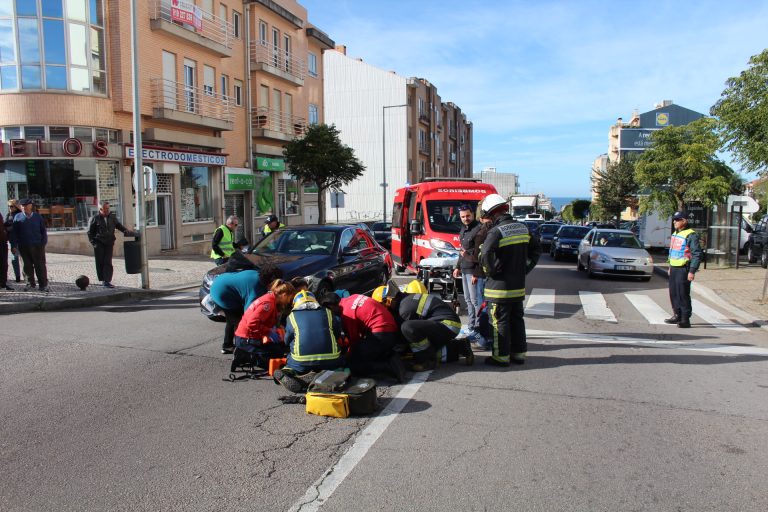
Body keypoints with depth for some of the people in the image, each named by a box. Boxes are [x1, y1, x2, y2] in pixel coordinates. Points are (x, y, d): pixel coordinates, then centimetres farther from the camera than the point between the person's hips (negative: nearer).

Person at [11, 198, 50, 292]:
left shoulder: (38, 217, 4)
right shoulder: (17, 217, 5)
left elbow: (43, 231, 7)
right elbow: (14, 232, 6)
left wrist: (43, 243, -2)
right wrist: (15, 245, -1)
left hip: (37, 246, -1)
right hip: (23, 246, 1)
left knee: (40, 266, -2)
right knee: (27, 265, 8)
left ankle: (43, 285, 2)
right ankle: (30, 283, 19)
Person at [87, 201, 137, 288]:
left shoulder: (112, 217, 9)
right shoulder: (94, 219, -2)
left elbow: (119, 226, 15)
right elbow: (90, 233, 1)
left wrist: (128, 231, -3)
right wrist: (94, 243, -7)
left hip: (109, 243, 2)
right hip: (99, 244, -2)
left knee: (108, 262, -4)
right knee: (100, 262, 4)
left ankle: (107, 281, -5)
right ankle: (102, 279, 18)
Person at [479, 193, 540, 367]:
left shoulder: (496, 231, -17)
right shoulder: (523, 228, 7)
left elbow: (485, 255, -29)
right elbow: (536, 249, 17)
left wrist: (491, 271, -13)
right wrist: (526, 268, 15)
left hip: (499, 286, -7)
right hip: (519, 285, 7)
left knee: (499, 321, 2)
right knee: (517, 319, 16)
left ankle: (501, 356, 8)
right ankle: (519, 353, 24)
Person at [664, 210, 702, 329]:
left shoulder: (691, 235, -12)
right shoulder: (675, 234, 16)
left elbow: (697, 254, -16)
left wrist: (692, 271, -20)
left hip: (683, 269, -9)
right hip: (674, 268, 9)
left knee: (683, 294, -7)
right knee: (673, 293, 14)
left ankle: (685, 319, -1)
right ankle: (677, 315, 26)